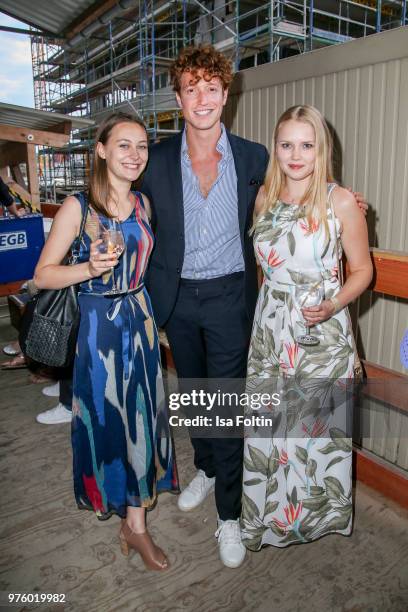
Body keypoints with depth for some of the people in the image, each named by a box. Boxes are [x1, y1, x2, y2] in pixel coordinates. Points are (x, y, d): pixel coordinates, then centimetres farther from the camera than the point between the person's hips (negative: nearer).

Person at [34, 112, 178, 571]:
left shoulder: (143, 203, 6)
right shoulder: (78, 206, -9)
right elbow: (43, 275, -10)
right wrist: (90, 268, -23)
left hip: (139, 318, 5)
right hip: (100, 322, -4)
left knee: (141, 412, 9)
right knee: (108, 414, 7)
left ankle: (134, 519, 28)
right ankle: (134, 521, 31)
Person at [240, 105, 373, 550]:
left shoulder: (342, 202, -10)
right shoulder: (264, 197, 3)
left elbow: (362, 270, -3)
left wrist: (333, 304, -19)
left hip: (321, 334, -4)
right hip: (269, 329, 4)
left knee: (316, 426, 6)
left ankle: (316, 515, 34)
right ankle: (269, 511, 38)